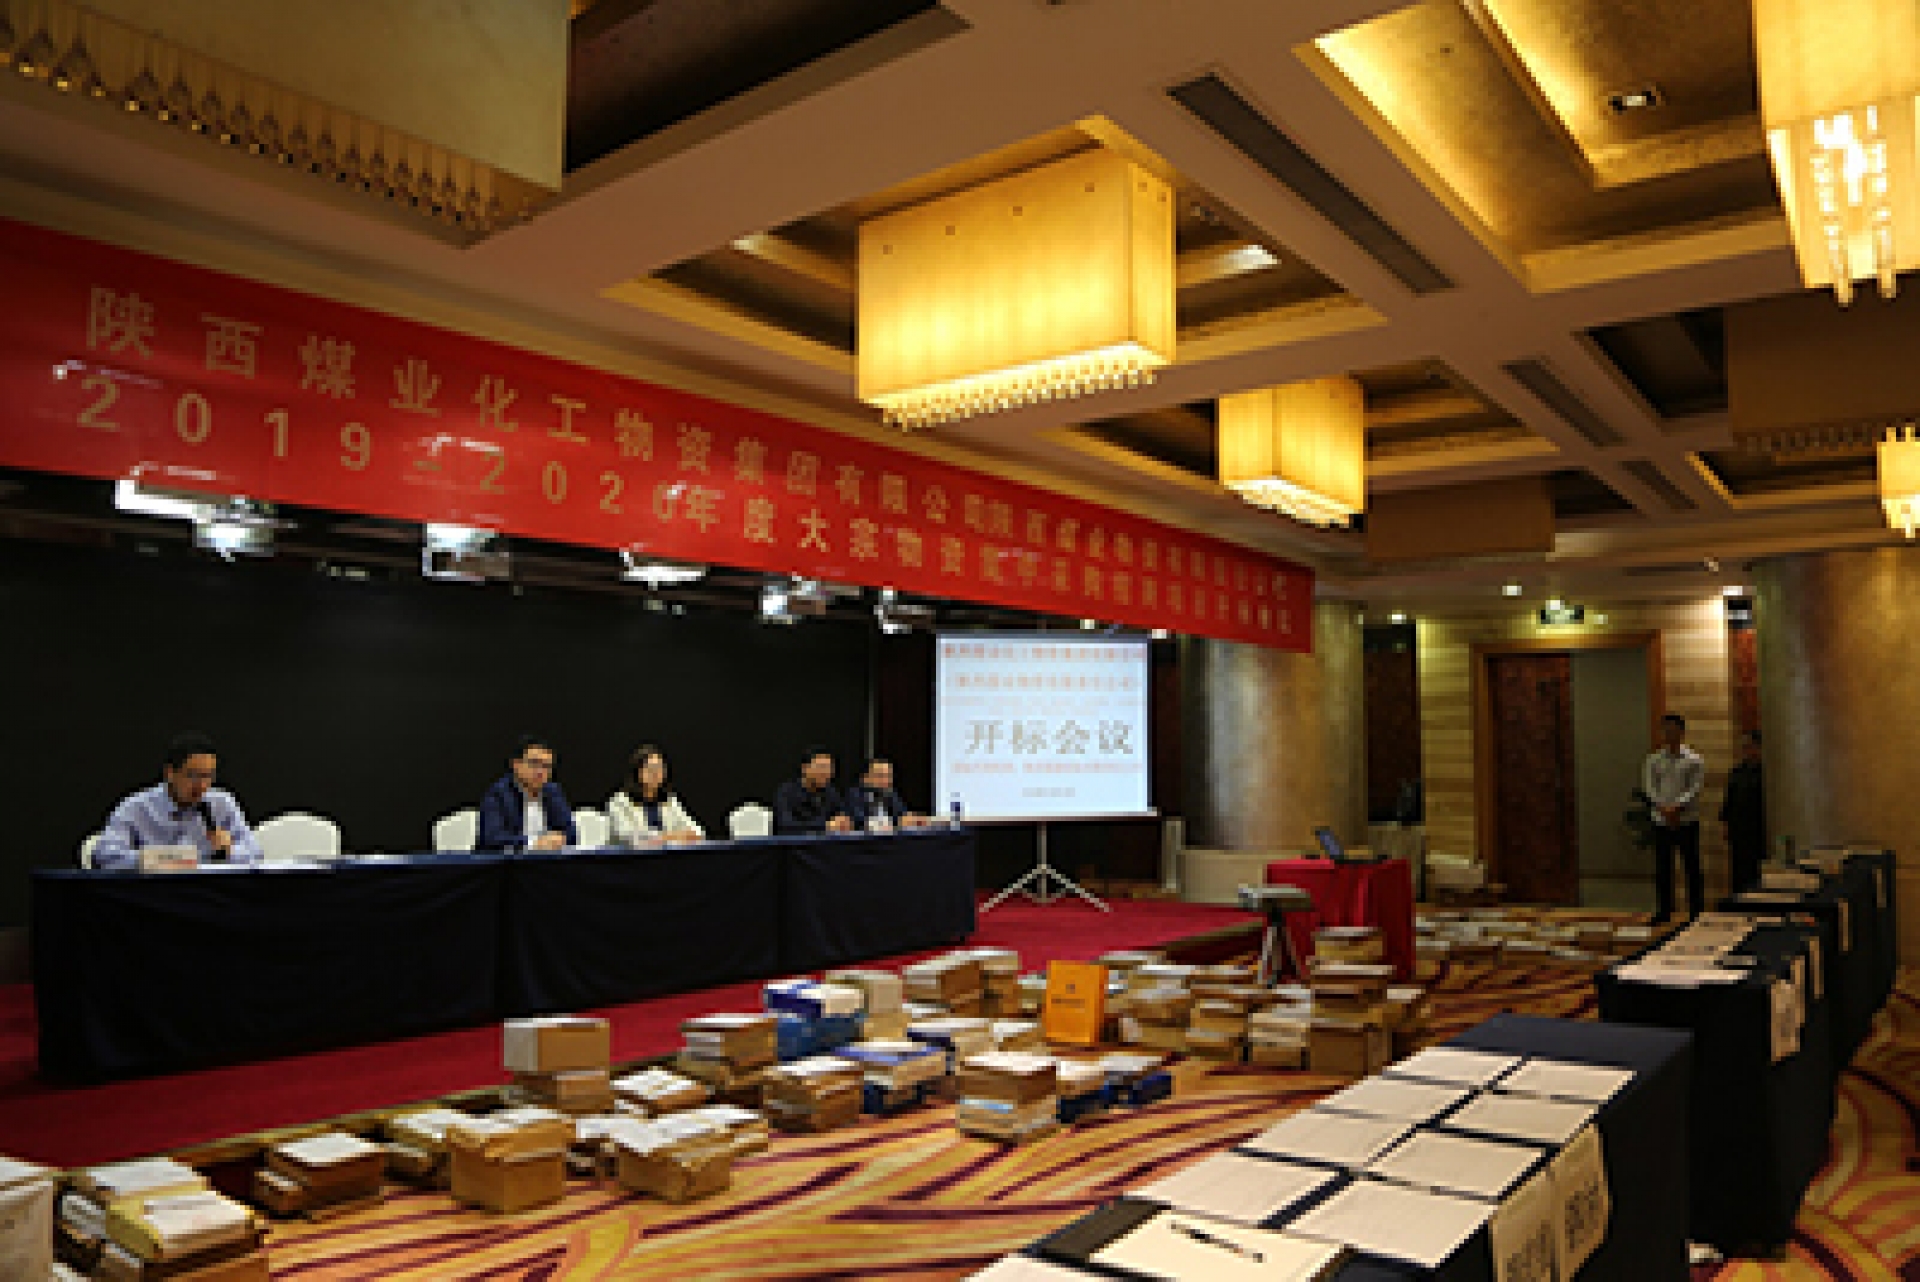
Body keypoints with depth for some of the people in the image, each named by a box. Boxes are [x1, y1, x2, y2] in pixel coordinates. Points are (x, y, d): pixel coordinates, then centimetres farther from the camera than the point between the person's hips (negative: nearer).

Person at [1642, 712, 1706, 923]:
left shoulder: (1694, 760, 0)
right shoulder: (1653, 760, 7)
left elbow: (1694, 789, -8)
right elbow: (1649, 787, -1)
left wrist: (1677, 807, -19)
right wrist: (1664, 809, -15)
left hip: (1687, 820, -2)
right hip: (1661, 821, 2)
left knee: (1691, 867, 3)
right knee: (1662, 868, 6)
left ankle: (1696, 910, 12)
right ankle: (1663, 910, 14)